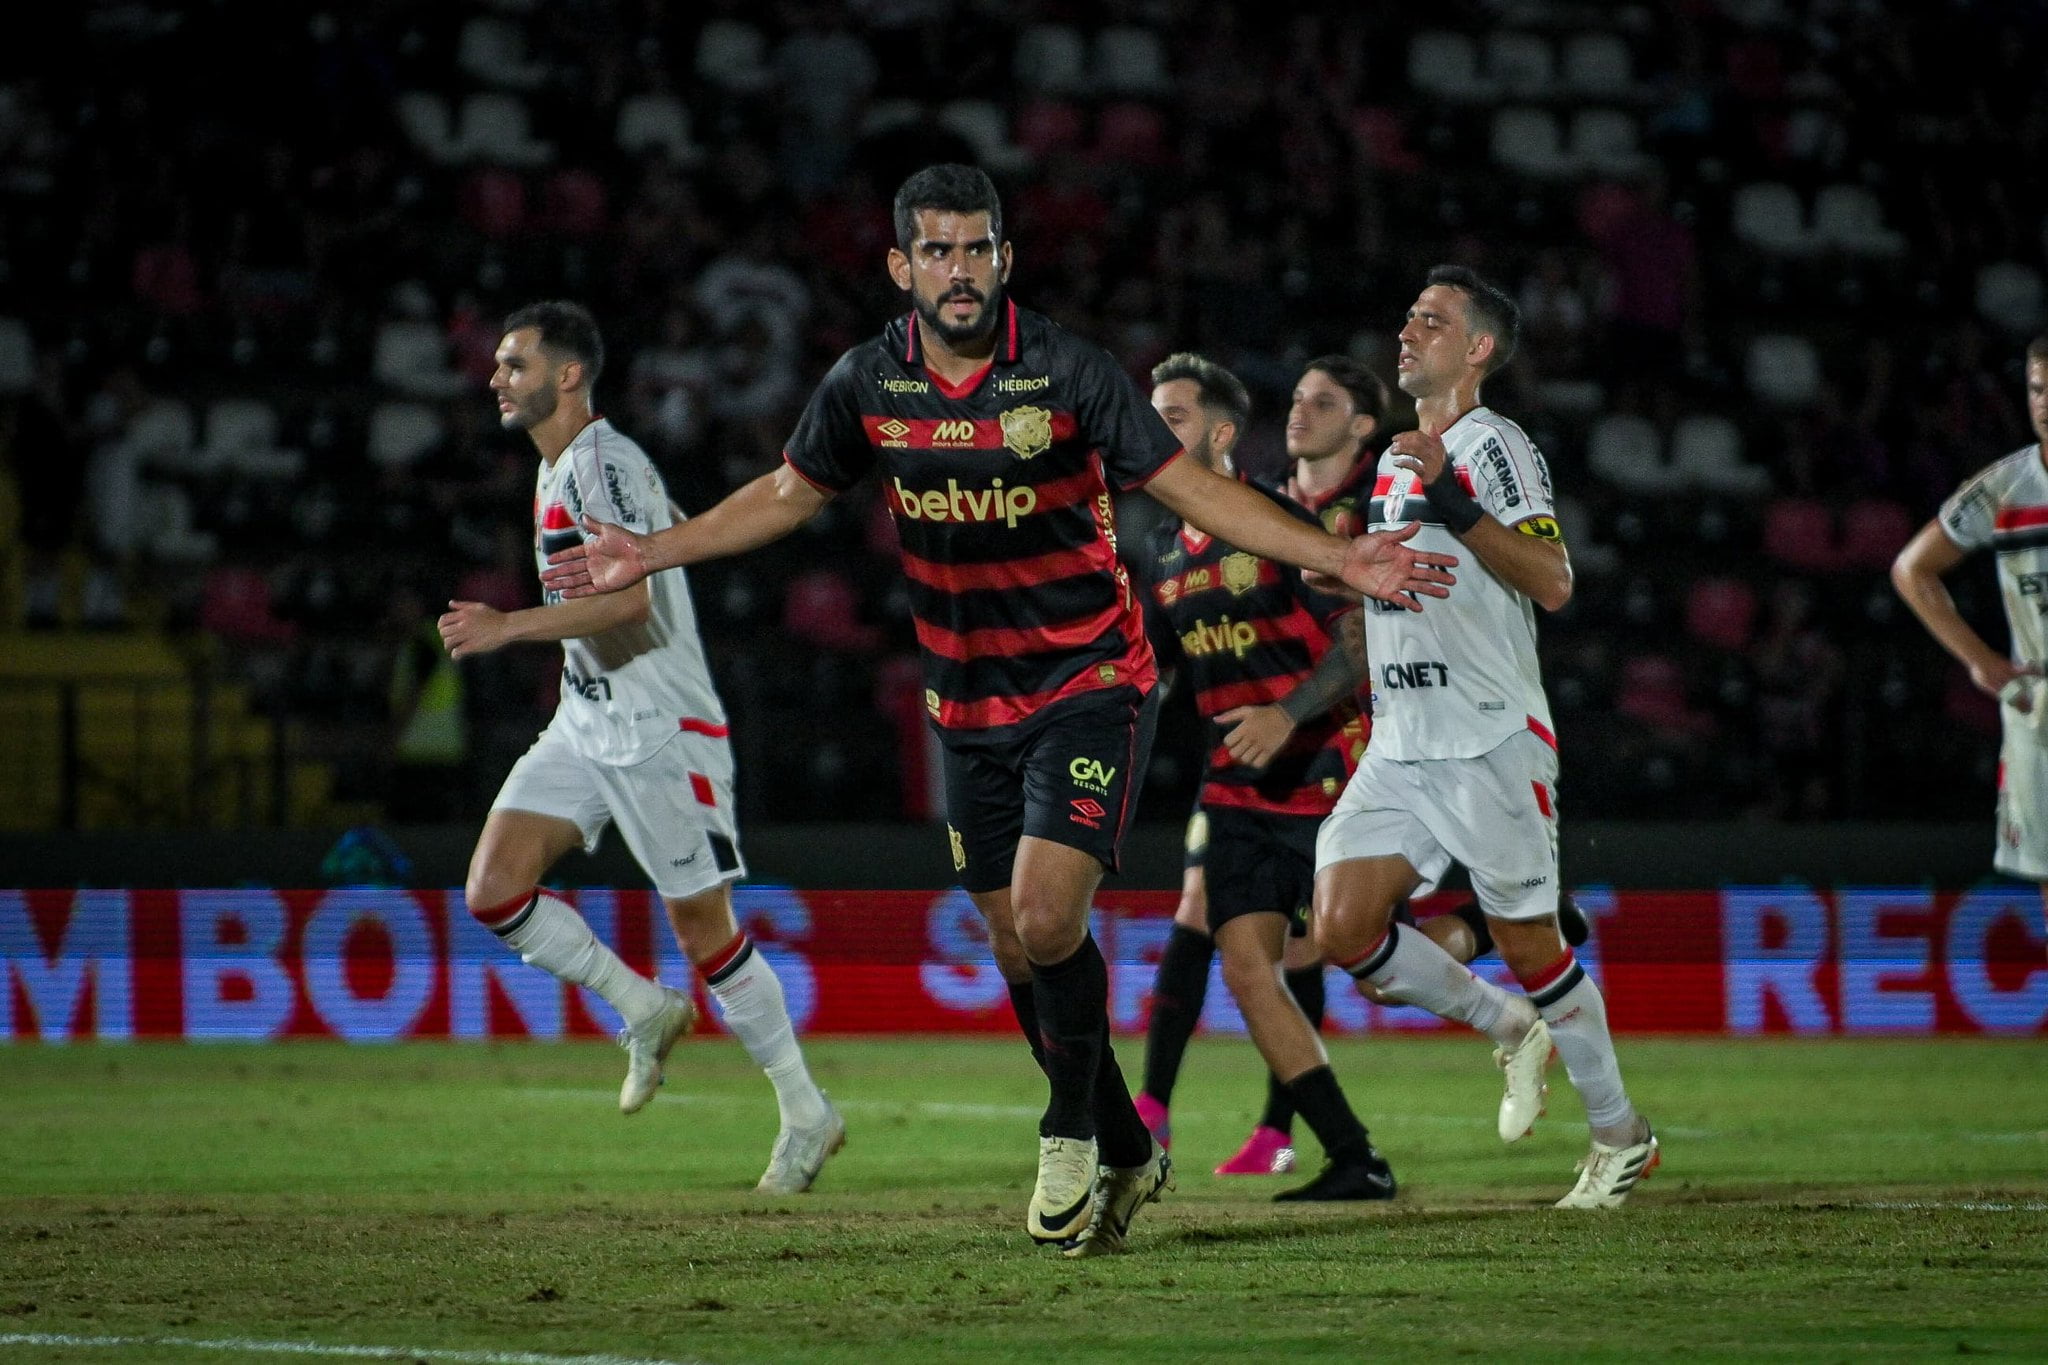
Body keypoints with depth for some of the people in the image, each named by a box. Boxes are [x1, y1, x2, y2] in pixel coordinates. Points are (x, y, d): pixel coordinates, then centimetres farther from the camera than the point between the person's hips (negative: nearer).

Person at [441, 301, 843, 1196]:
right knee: (494, 889, -6)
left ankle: (807, 1114, 10)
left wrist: (510, 627, -27)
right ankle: (647, 1012, 11)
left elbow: (628, 594, -27)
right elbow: (681, 533, 28)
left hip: (664, 730, -9)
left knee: (704, 928, -3)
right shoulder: (556, 469, 14)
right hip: (586, 724, 9)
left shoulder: (605, 462, -16)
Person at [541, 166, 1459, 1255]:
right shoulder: (866, 384, -3)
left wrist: (1339, 560, -19)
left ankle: (1072, 1135, 3)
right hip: (967, 703, 5)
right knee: (1018, 950, 8)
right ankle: (1126, 1154, 26)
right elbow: (790, 493, 14)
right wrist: (651, 552, 11)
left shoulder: (1066, 374, -15)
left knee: (1045, 919, -20)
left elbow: (1191, 488, -11)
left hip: (1087, 683, -5)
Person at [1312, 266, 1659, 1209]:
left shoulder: (1491, 444, -7)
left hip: (1491, 743, -8)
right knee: (1341, 929, -6)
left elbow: (1552, 582, -20)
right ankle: (1510, 1032, 15)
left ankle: (1620, 1134, 14)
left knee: (1527, 943, -2)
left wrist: (1456, 506, -27)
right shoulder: (1397, 459, 19)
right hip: (1398, 747, 8)